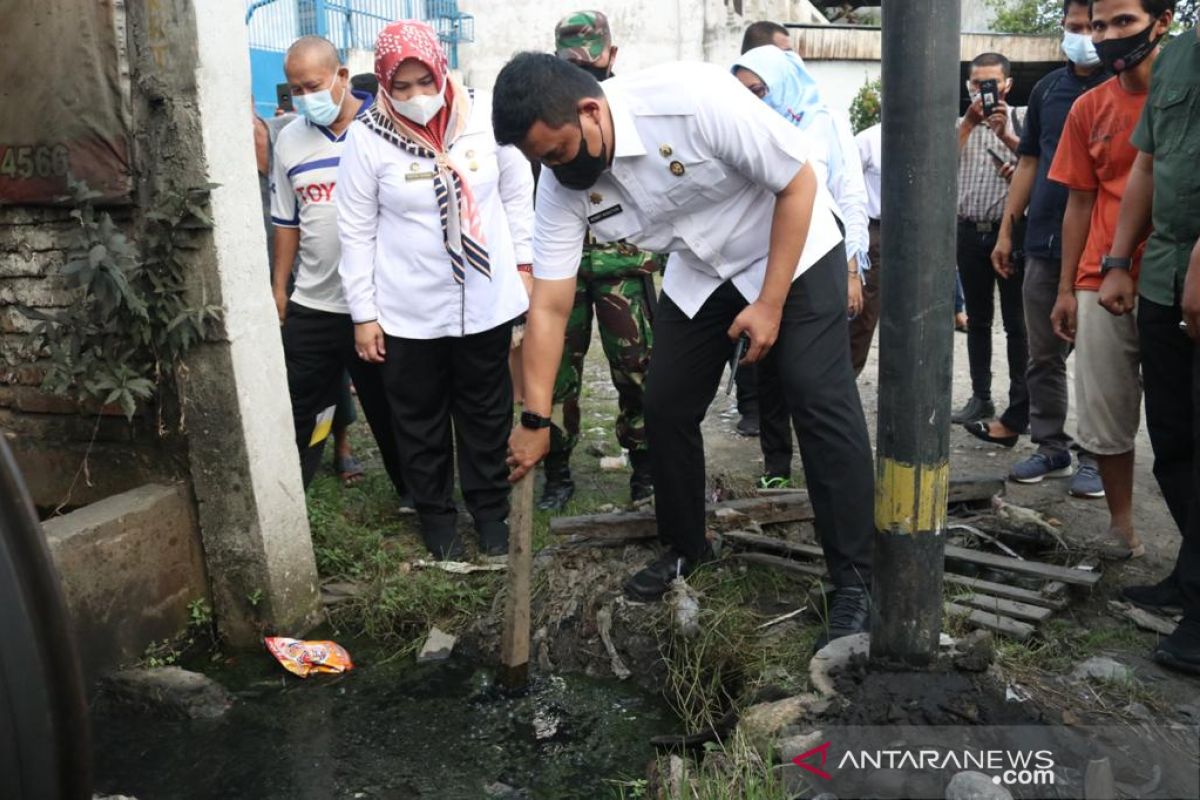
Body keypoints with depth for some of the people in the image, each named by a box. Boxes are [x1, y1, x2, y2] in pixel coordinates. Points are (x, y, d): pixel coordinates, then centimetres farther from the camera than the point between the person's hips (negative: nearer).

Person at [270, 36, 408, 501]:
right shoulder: (289, 140, 6)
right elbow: (286, 220, 12)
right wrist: (279, 286, 10)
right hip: (311, 303, 3)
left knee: (389, 408, 13)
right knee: (299, 409, 9)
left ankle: (412, 491, 31)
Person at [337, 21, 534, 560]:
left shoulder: (484, 113, -6)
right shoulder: (367, 137, -9)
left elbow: (517, 192, 6)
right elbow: (356, 231, -4)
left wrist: (525, 263, 7)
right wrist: (363, 314, -4)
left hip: (487, 300, 1)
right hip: (409, 312, -1)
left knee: (487, 413, 14)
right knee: (421, 420, 12)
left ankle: (490, 509, 33)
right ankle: (435, 514, 32)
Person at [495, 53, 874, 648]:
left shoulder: (696, 98, -33)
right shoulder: (561, 187, -17)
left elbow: (799, 182, -22)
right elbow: (549, 308, -12)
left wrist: (771, 304, -21)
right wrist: (535, 419, -14)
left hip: (792, 251, -5)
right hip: (699, 272, 5)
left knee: (820, 402, -14)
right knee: (665, 407, 3)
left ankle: (853, 581, -2)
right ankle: (685, 548, 25)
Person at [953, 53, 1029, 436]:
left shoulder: (1021, 118, 5)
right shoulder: (961, 123, 12)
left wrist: (1005, 134, -19)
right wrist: (969, 122, -14)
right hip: (970, 231, 3)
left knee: (1016, 322, -2)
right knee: (977, 319, 10)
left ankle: (1019, 409, 2)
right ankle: (981, 397, 19)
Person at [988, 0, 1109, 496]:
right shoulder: (1047, 88, 12)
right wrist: (1007, 230, 11)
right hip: (1043, 244, 5)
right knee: (1043, 356, 8)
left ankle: (1095, 457, 10)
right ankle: (1051, 448, 19)